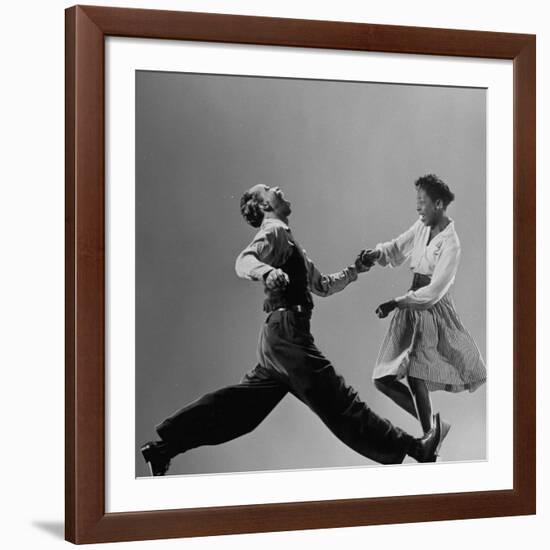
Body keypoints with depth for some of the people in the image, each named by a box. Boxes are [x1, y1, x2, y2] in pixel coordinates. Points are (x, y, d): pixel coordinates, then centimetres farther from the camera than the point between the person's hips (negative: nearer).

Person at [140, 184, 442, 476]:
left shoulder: (288, 241, 26)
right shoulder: (274, 231, -4)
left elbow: (322, 285, 33)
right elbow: (244, 260, -24)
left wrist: (353, 270, 26)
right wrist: (267, 271, -43)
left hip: (277, 335, 10)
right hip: (287, 333, -10)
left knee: (240, 404, 9)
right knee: (338, 401, -4)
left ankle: (163, 446, 10)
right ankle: (410, 448, 1)